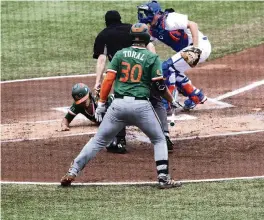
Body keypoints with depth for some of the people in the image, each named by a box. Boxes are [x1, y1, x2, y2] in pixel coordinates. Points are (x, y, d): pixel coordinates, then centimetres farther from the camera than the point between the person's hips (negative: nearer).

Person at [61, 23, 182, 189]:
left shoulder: (120, 54, 10)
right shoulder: (152, 57, 3)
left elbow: (108, 79, 3)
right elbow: (160, 85, 0)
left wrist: (101, 103, 7)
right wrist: (172, 101, 16)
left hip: (119, 104, 2)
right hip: (141, 105, -2)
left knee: (99, 140, 10)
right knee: (159, 140, 16)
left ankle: (72, 172, 3)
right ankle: (164, 178, 4)